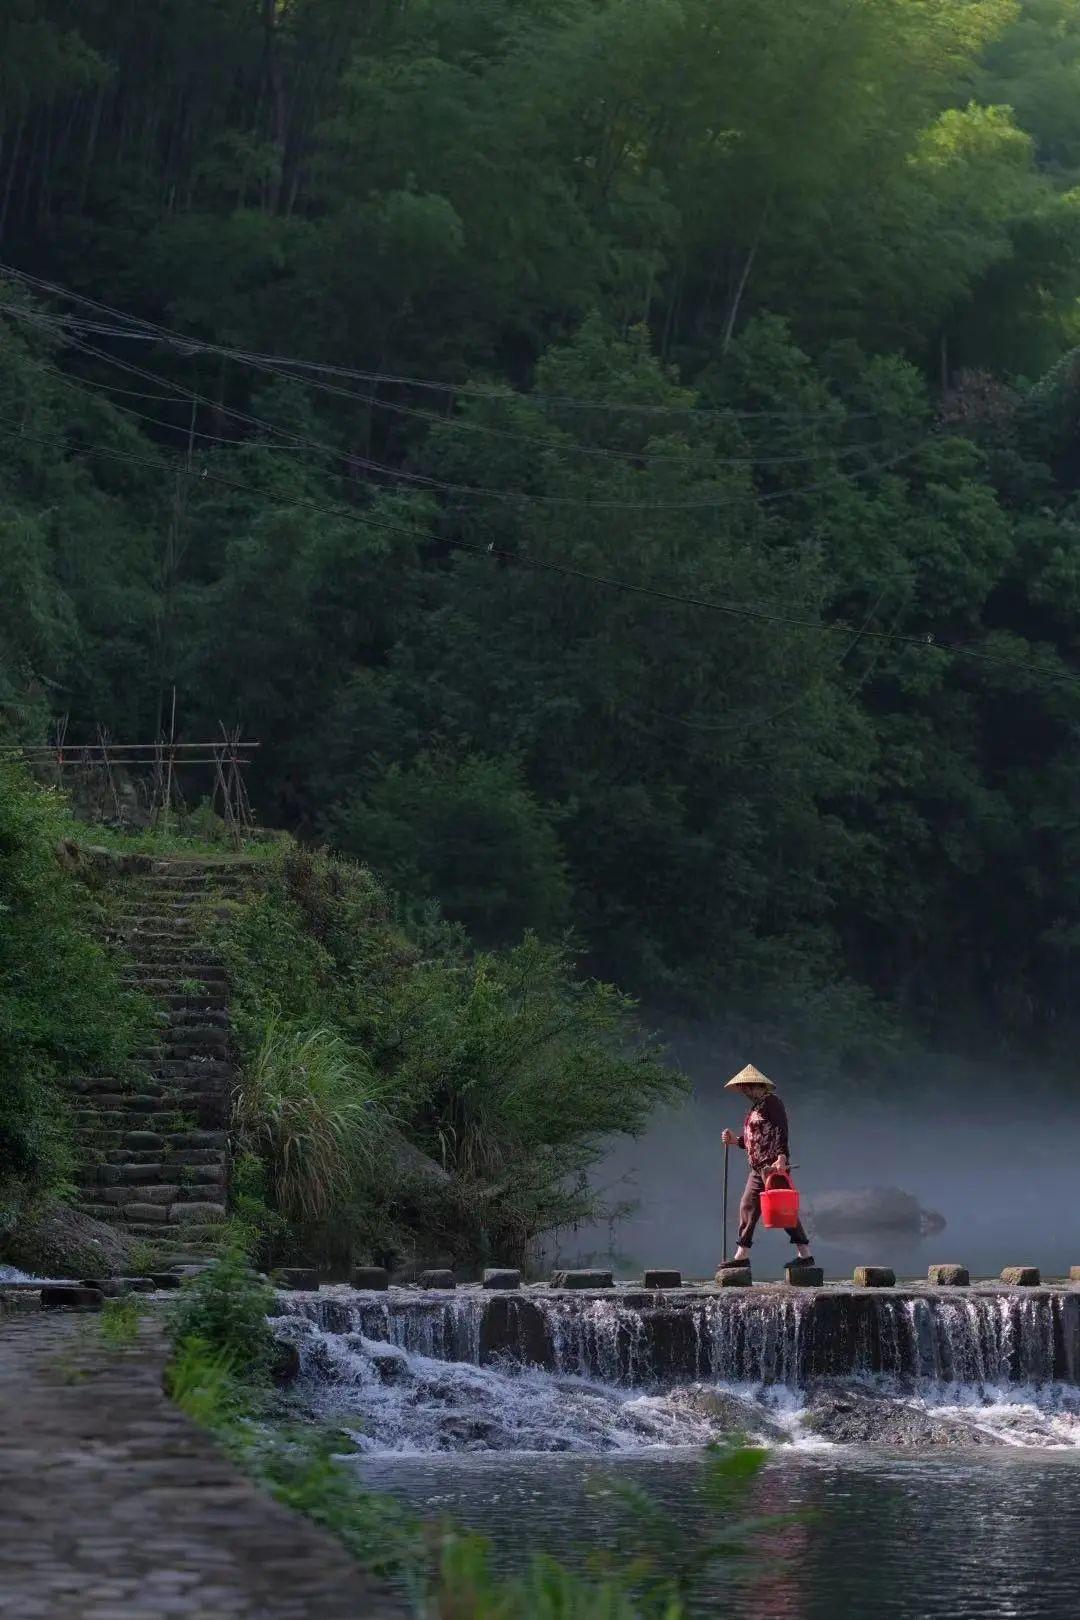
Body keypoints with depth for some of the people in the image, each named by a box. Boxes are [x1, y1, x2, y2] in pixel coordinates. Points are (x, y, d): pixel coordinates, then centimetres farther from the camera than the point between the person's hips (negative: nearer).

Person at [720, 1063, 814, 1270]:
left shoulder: (771, 1102, -7)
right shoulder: (756, 1106, 21)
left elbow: (781, 1131, -18)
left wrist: (781, 1157, -27)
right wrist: (735, 1140, 12)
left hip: (773, 1165, -10)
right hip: (758, 1167, 10)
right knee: (747, 1206, 7)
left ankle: (805, 1254, -9)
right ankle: (742, 1254, 10)